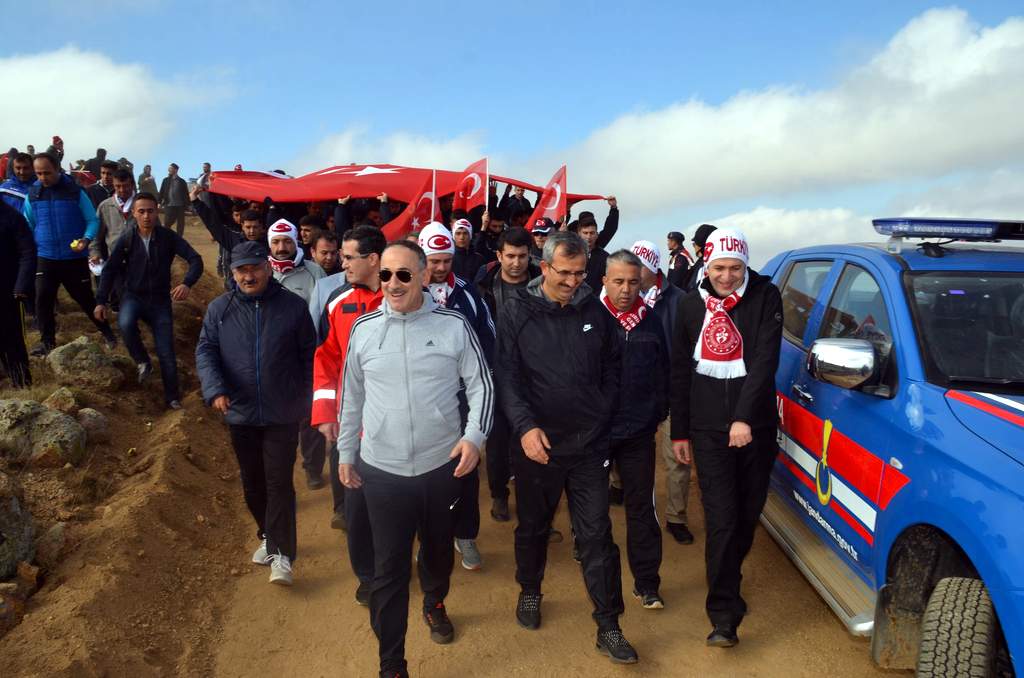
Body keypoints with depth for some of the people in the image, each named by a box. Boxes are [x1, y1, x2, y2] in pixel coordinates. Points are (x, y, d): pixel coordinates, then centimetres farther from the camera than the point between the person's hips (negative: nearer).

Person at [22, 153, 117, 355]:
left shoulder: (75, 192, -6)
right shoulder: (32, 195, 2)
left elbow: (92, 220, -4)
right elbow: (27, 226, 11)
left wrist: (86, 239, -22)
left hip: (75, 258, -2)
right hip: (45, 258, 2)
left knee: (85, 298, 5)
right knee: (42, 299, -3)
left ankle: (106, 331, 23)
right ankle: (47, 340, 12)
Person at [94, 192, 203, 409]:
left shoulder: (168, 237, -9)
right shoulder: (126, 239, -7)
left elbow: (195, 260, -15)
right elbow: (109, 270, 1)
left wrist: (187, 284, -33)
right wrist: (101, 301, -4)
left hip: (160, 299, 0)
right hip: (133, 296, 0)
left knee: (166, 353, -1)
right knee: (125, 324, -34)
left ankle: (173, 398, 17)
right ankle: (142, 362, -7)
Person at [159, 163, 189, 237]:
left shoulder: (181, 181, 4)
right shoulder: (166, 180, 8)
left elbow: (186, 194, 4)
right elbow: (162, 192, 7)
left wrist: (186, 204, -1)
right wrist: (160, 202, 0)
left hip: (180, 206, 0)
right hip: (169, 205, 1)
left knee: (180, 224, 4)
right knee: (167, 223, -2)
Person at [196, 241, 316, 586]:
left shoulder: (293, 306, -4)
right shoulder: (219, 308, 2)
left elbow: (309, 356, 2)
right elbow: (205, 350, -1)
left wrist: (306, 400, 2)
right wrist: (215, 388, -18)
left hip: (282, 414, -3)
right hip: (239, 413, 3)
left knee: (279, 482, -4)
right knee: (253, 483, 16)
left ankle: (282, 553, 2)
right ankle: (267, 536, 36)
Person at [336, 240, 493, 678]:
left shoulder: (454, 325, -7)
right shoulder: (363, 328, -2)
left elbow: (480, 385, -2)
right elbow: (352, 395, 8)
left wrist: (474, 435, -17)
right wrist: (345, 452, 12)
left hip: (443, 465, 0)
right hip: (382, 470, 0)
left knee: (439, 550, 22)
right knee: (389, 567, 5)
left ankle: (434, 605, 53)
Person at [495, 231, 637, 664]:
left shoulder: (595, 311, 1)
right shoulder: (517, 311, -6)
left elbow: (612, 368, 10)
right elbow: (507, 375, -10)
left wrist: (602, 414, 1)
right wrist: (525, 426, -21)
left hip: (589, 445, 1)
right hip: (536, 443, -1)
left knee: (596, 535, 4)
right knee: (532, 526, 17)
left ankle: (609, 627, 15)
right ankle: (530, 592, 43)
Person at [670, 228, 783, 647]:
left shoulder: (764, 298, -3)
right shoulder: (692, 306, 4)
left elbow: (765, 360, -12)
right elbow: (679, 373, 8)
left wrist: (745, 417, -22)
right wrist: (679, 432, 7)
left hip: (756, 426, 0)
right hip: (708, 429, 0)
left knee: (748, 513, 12)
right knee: (722, 519, -4)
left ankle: (726, 578, 36)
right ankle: (724, 616, 1)